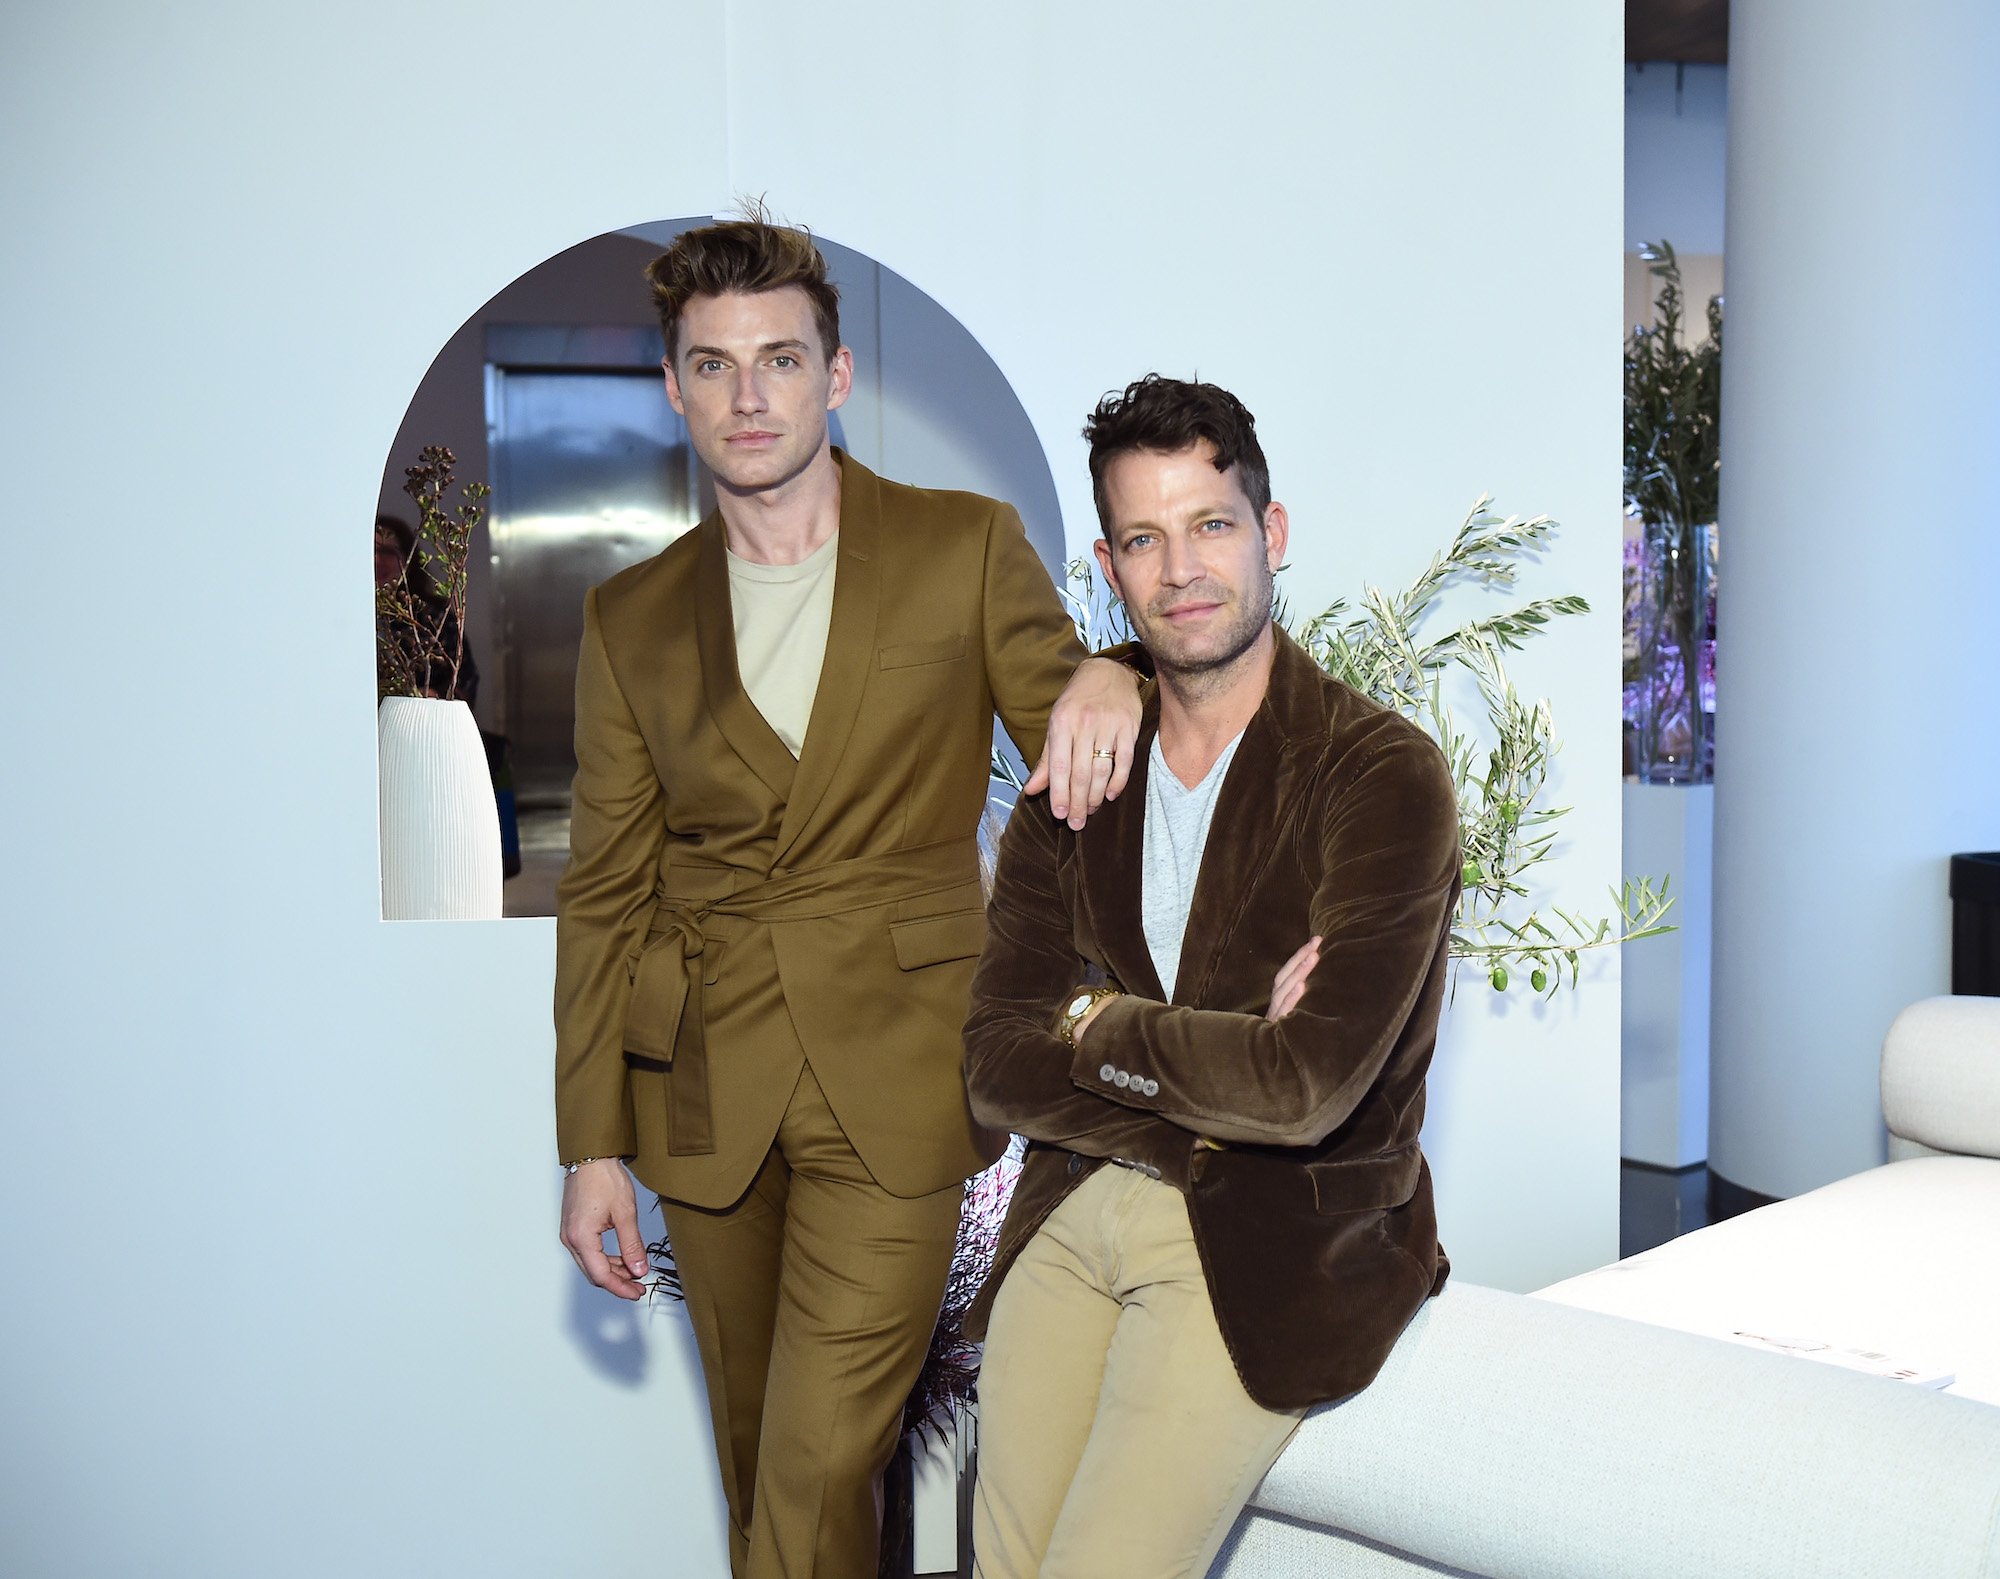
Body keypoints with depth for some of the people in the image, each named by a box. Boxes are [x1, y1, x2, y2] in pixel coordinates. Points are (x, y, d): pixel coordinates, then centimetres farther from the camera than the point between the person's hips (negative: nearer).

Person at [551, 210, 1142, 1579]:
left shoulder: (968, 549, 0)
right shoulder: (633, 619, 7)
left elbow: (1074, 758, 7)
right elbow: (606, 890, 8)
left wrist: (1111, 673, -18)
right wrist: (594, 1145, 4)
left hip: (895, 1095, -3)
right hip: (707, 1095, 3)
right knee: (757, 1453, 16)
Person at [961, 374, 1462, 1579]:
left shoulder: (1384, 776, -11)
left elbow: (1308, 1090, -21)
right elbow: (999, 1068, 0)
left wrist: (1098, 1023, -6)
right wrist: (1224, 1077, -14)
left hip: (1280, 1237, -4)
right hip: (1076, 1211, 5)